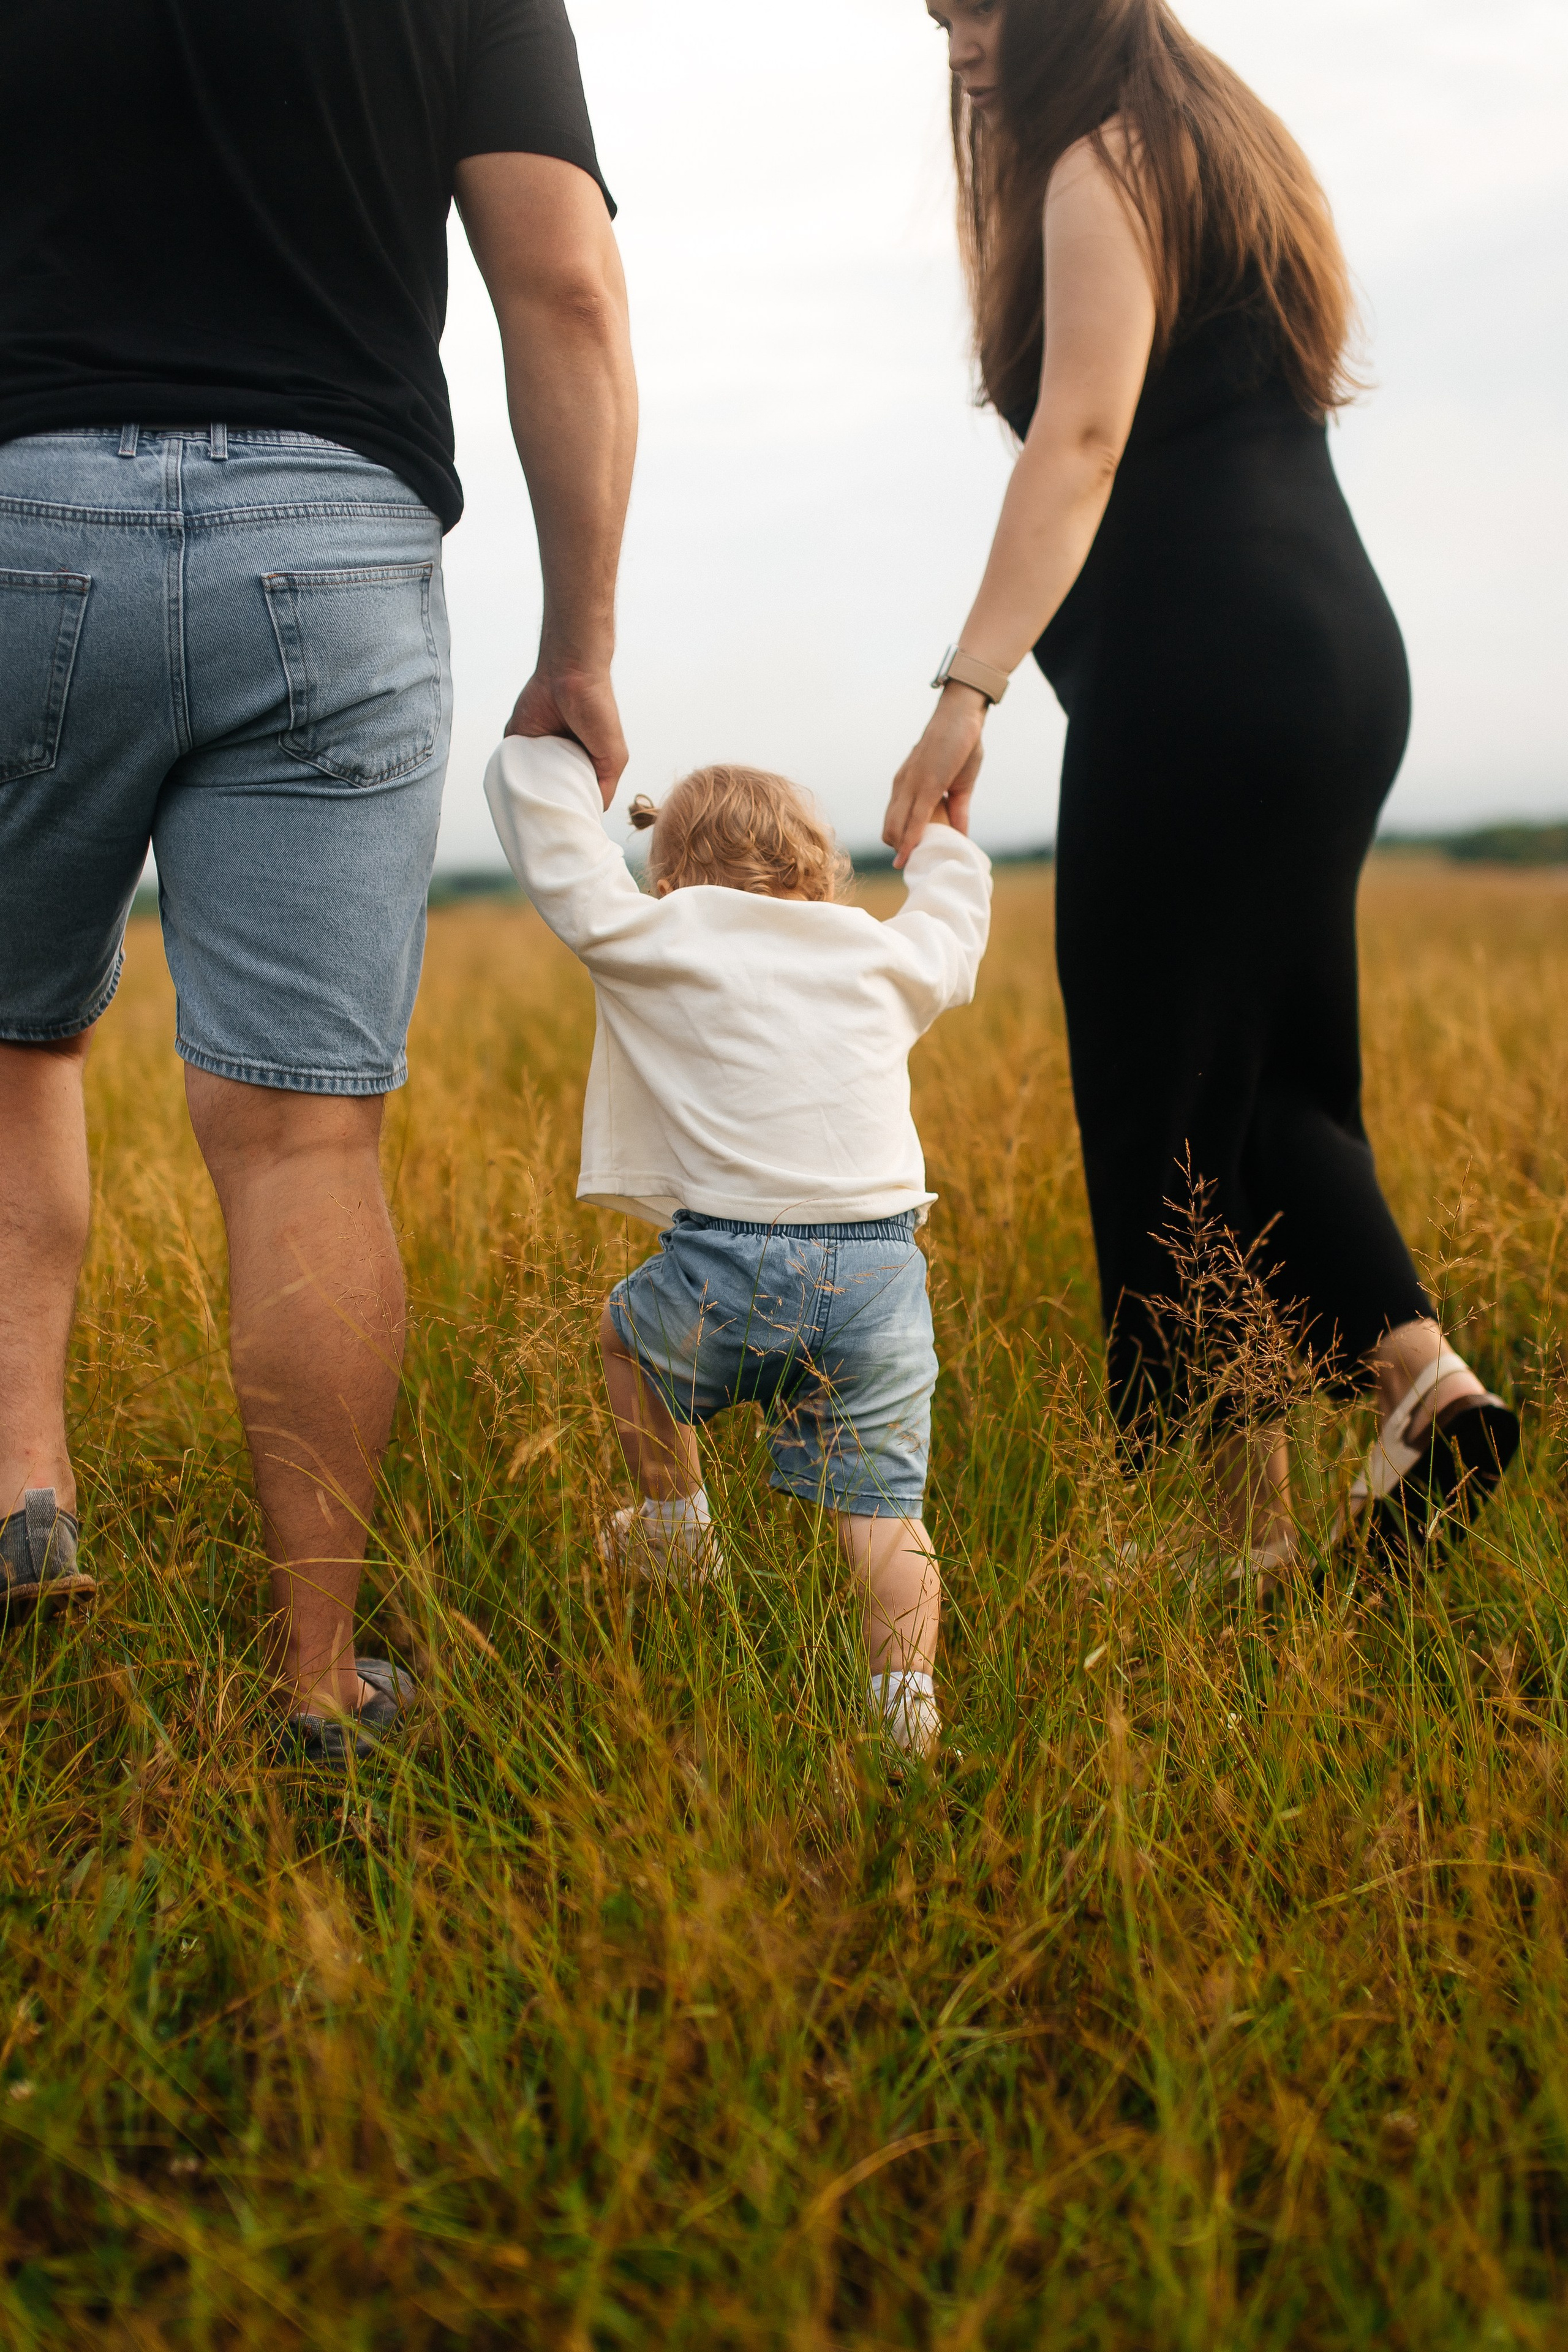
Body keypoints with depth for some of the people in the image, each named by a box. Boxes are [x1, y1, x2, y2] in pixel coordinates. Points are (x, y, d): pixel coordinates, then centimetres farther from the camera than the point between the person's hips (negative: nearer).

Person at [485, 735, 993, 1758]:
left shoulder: (657, 937, 6)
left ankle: (678, 1529, 38)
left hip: (732, 1270, -3)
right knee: (884, 1503, 9)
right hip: (883, 1275, 3)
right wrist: (944, 846, 58)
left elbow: (555, 847, 8)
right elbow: (954, 940, 40)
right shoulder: (884, 956, 19)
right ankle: (908, 1696, -1)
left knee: (628, 1328, 29)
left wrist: (554, 741, 25)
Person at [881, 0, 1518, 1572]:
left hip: (1203, 675, -10)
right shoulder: (1231, 146, 25)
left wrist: (970, 686, -26)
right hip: (1338, 657, 10)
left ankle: (1240, 1520, 0)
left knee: (1164, 1101, -5)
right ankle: (1418, 1375, -2)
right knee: (1269, 1075, 13)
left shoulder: (1100, 164, -2)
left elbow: (1084, 435, -19)